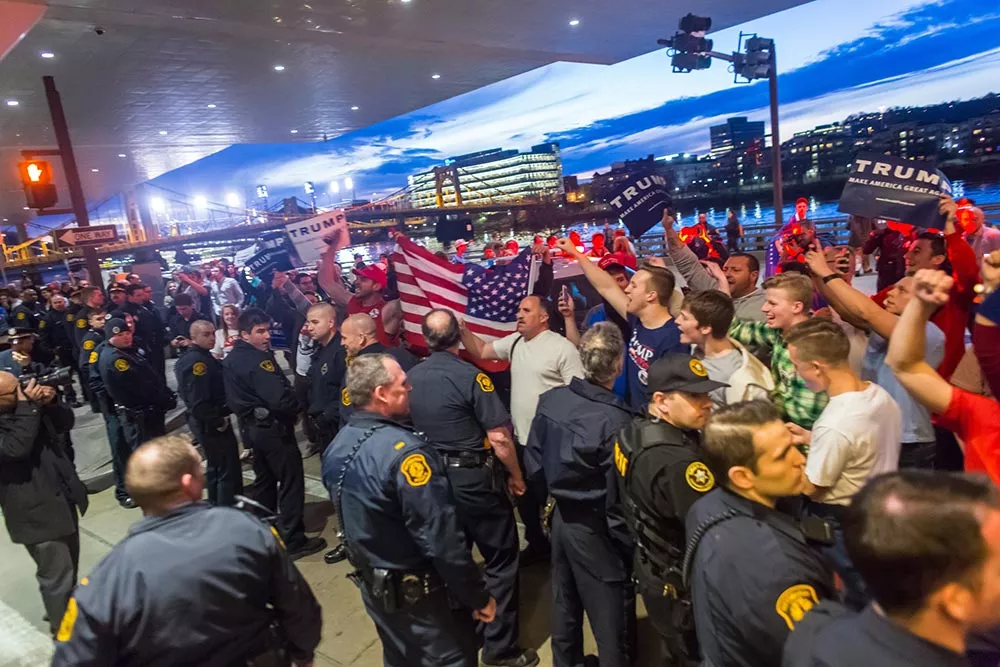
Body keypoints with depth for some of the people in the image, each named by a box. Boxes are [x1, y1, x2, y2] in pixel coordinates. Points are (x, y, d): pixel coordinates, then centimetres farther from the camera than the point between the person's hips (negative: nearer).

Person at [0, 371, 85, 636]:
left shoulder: (23, 404, 3)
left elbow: (66, 422, 8)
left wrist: (51, 403, -11)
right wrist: (27, 406, -29)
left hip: (63, 498, 8)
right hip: (36, 512, -7)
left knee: (69, 568, 23)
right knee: (57, 575, 2)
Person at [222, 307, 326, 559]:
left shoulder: (232, 358, 8)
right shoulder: (258, 360, -22)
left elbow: (235, 396, 16)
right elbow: (280, 399, -30)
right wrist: (298, 407, -10)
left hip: (253, 426, 10)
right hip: (272, 427, -10)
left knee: (264, 480, 21)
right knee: (291, 482, 0)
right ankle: (292, 540, 7)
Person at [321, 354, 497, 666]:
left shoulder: (337, 446, -3)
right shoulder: (404, 450, -30)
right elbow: (441, 539, -28)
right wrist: (479, 596, -18)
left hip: (373, 585, 8)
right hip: (417, 592, -8)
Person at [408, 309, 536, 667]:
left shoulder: (410, 378, -1)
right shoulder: (471, 376, -19)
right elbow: (499, 437, -19)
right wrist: (515, 475, -3)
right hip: (474, 478, -6)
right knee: (501, 562, 8)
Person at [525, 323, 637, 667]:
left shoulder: (550, 399, -9)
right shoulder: (615, 421, -27)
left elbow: (534, 462, 0)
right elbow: (620, 497, -24)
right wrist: (627, 544, -9)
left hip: (561, 518, 7)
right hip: (597, 529, -7)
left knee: (565, 606, 26)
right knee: (611, 621, 13)